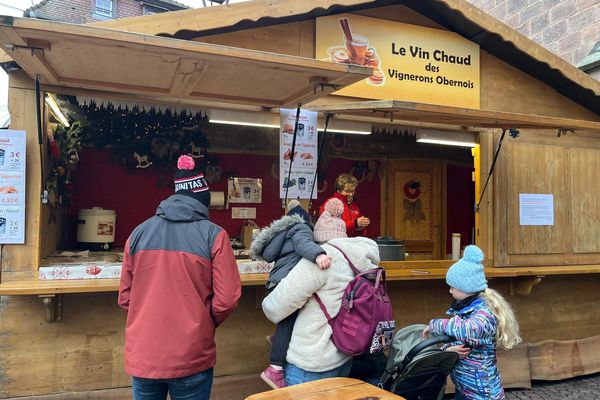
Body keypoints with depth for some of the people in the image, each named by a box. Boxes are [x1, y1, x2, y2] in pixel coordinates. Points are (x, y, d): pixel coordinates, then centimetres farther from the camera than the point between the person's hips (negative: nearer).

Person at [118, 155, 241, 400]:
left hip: (142, 357, 3)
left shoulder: (139, 233, 0)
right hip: (190, 358, -3)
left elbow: (125, 297, 4)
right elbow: (227, 299, -12)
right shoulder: (213, 235, -10)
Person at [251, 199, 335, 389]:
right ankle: (276, 369, -19)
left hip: (282, 282, 10)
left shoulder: (287, 231, 33)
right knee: (291, 320, -15)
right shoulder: (300, 227, 2)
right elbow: (303, 243, -20)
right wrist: (318, 254, -39)